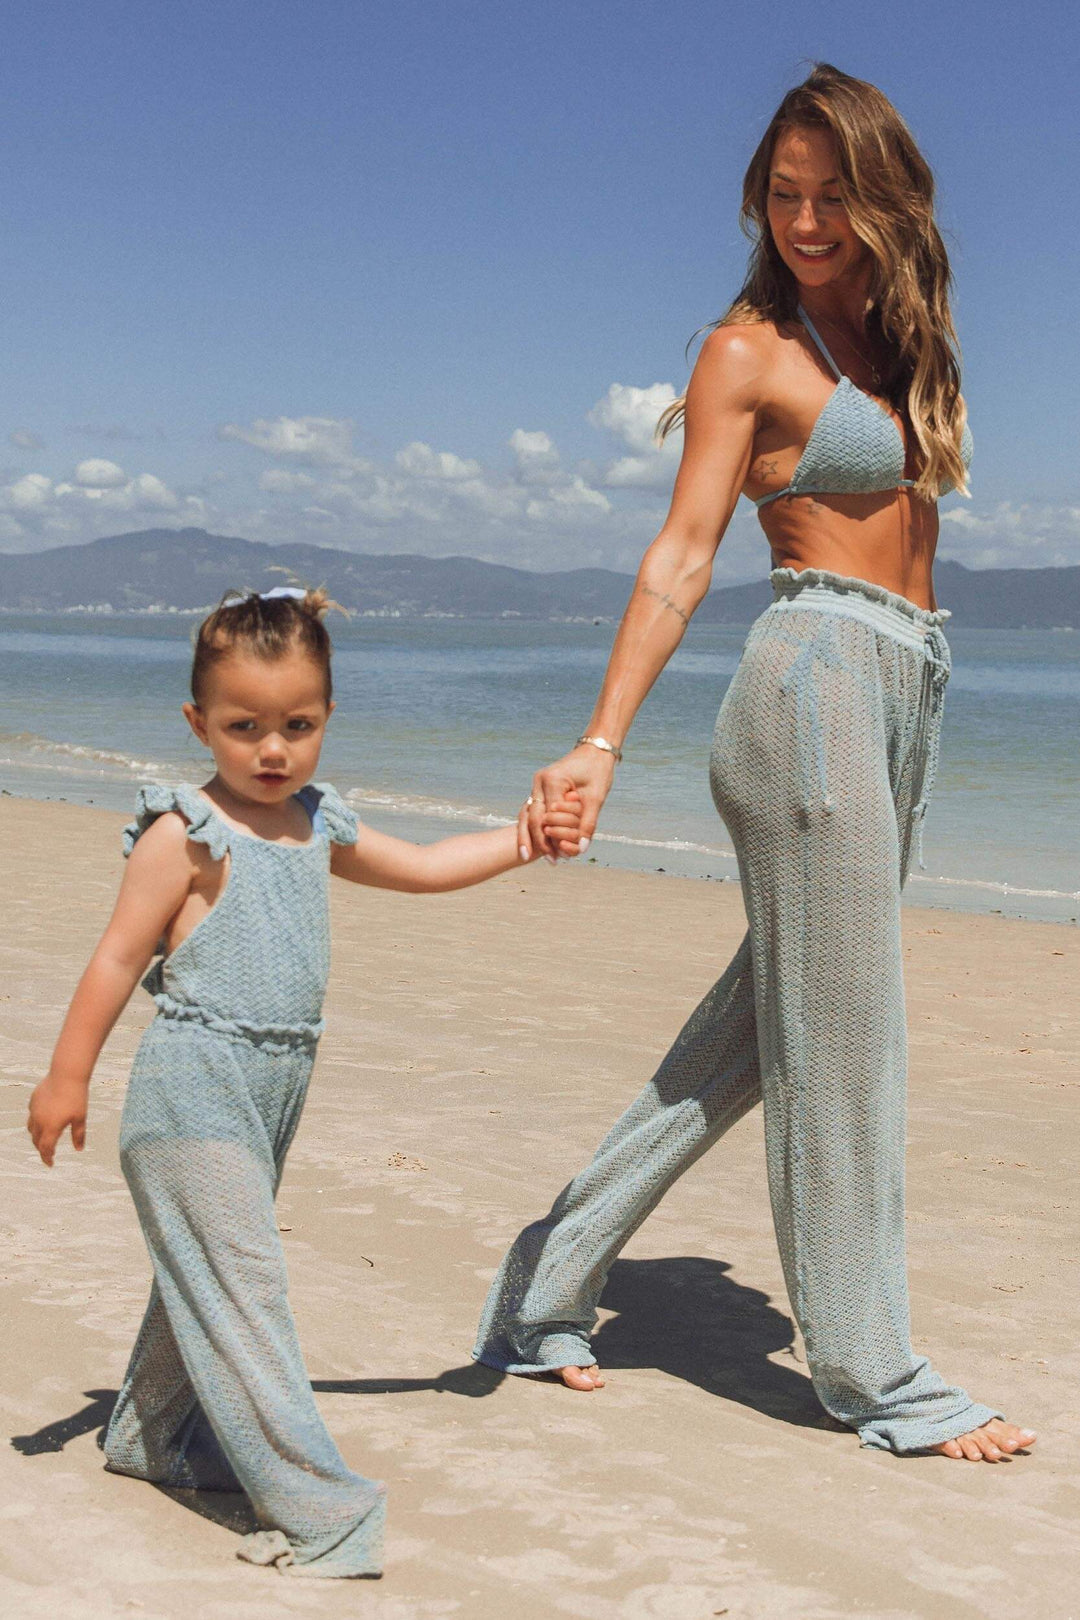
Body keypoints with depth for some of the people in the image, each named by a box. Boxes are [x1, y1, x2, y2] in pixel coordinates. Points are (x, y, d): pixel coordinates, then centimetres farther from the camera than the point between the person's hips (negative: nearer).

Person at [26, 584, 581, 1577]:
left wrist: (520, 841, 17)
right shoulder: (186, 833, -10)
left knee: (208, 1275, 19)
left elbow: (422, 868, 24)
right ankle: (315, 1508, -11)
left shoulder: (318, 827, 11)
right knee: (241, 1287, -9)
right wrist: (67, 1078, -8)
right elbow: (119, 958, -9)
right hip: (194, 1092, -8)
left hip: (274, 1089, 8)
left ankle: (153, 1437, 37)